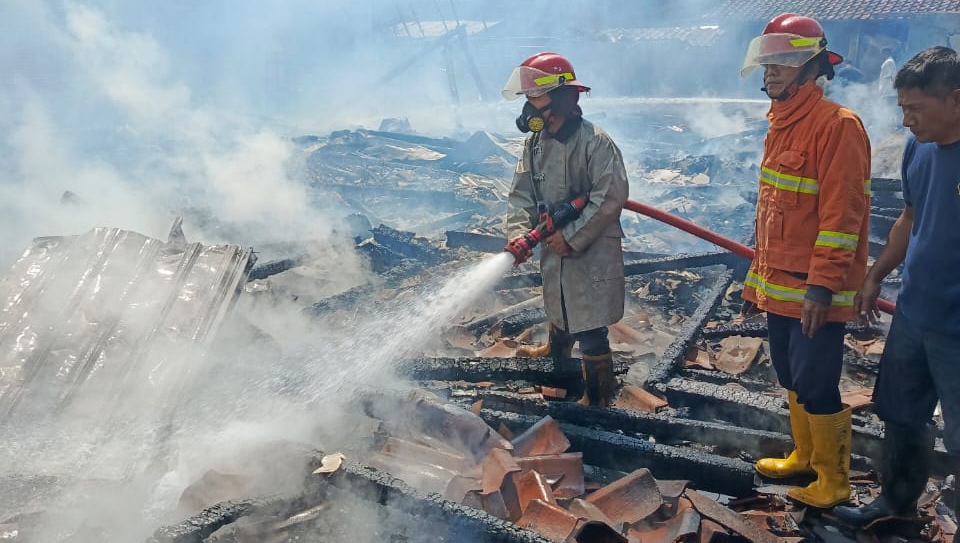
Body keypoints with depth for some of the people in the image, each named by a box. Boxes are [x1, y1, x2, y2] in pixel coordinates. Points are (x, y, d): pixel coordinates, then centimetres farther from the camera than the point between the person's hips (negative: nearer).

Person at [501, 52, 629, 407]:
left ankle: (598, 396, 18)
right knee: (559, 310, 28)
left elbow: (611, 196, -22)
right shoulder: (535, 143, 4)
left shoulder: (594, 142, -19)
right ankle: (555, 355, 55)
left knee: (590, 328, -1)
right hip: (554, 249, 7)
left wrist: (572, 237, -21)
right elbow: (521, 194, 2)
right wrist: (518, 234, -16)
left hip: (592, 253, -7)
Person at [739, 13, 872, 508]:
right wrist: (757, 273, 17)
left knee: (814, 385, 1)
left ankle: (833, 481, 20)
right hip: (779, 283, 9)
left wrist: (822, 286, -22)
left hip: (814, 290, -9)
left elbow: (841, 216, -20)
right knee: (789, 376, 20)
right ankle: (804, 456, 39)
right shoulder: (780, 123, 11)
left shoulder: (836, 125, -16)